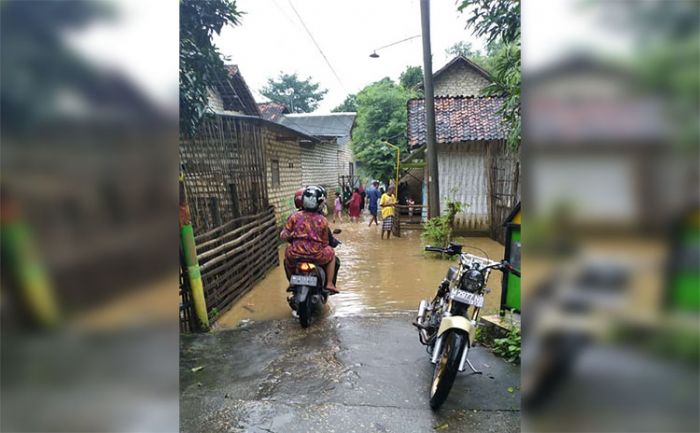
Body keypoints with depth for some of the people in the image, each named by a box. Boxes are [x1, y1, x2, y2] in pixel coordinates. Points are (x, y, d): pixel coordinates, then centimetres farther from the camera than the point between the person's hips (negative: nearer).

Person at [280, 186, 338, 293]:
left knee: (287, 252, 36)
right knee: (331, 253, 29)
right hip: (316, 256, -1)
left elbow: (283, 236, -3)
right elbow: (325, 242, 5)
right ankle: (329, 284, 23)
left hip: (295, 255, 1)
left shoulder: (295, 216, -4)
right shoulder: (322, 220, -3)